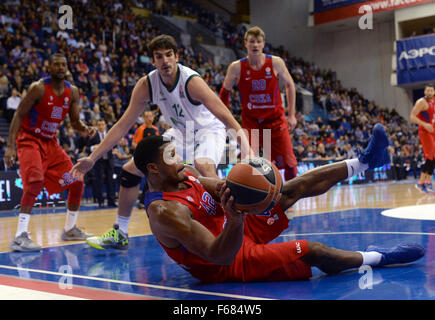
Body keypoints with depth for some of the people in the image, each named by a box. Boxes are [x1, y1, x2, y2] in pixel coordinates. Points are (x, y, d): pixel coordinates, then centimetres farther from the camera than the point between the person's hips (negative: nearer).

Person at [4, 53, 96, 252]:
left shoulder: (72, 92, 2)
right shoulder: (38, 88, -16)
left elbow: (74, 122, 10)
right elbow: (19, 115, -14)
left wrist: (85, 130, -13)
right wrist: (10, 146, -23)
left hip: (51, 142, 7)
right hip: (29, 140, -7)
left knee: (77, 183, 5)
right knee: (36, 181, -30)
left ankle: (70, 229, 23)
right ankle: (20, 236, -27)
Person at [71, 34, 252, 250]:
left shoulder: (191, 81, -30)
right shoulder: (146, 85, -15)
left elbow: (226, 116, -33)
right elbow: (123, 125, -10)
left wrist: (245, 145, -47)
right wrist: (93, 158, -14)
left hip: (208, 130, -6)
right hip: (180, 133, 6)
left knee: (203, 166, -40)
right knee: (130, 171, 3)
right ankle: (120, 234, 18)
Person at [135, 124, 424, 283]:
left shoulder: (184, 176, -1)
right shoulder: (165, 212, -30)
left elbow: (225, 190, 4)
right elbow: (220, 256, -35)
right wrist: (236, 218, -53)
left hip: (237, 232, 9)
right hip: (229, 264, -9)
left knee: (295, 188, 5)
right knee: (312, 251, -16)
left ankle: (366, 161, 17)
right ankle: (379, 257, 9)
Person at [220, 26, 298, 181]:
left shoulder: (276, 63, -8)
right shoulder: (236, 67, -9)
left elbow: (289, 85, 6)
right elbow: (225, 91, 6)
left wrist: (291, 115, 3)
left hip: (275, 119, 1)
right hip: (250, 121, -1)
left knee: (289, 162, 1)